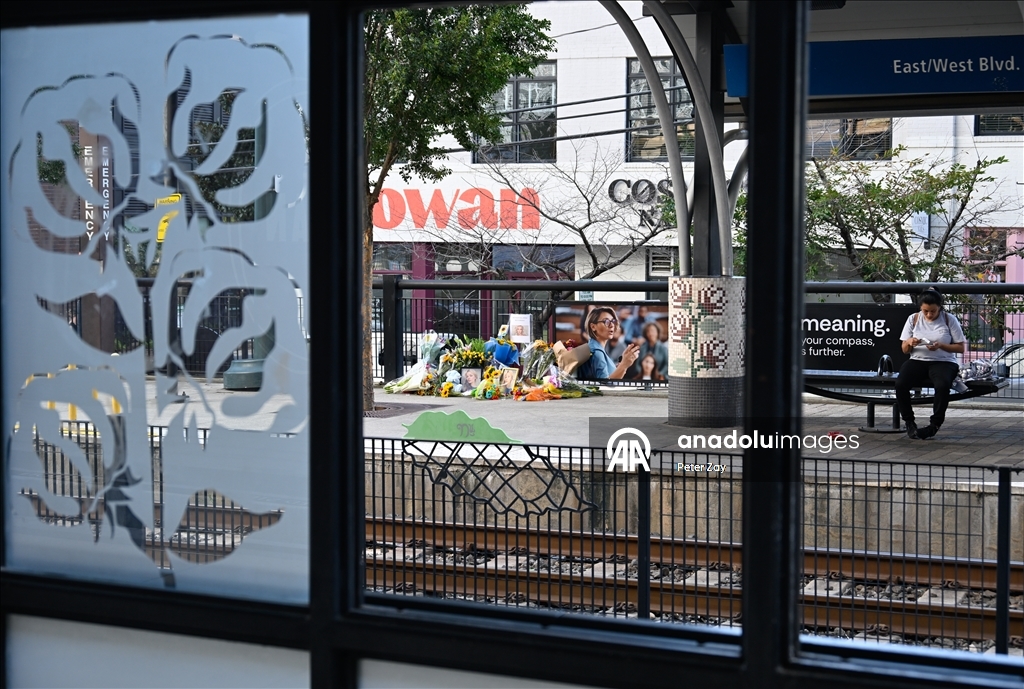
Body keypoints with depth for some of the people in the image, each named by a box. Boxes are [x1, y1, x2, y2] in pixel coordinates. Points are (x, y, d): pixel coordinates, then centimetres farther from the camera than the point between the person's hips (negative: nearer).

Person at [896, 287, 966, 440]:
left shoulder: (949, 319, 1)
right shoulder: (913, 319, 8)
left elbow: (960, 348, 3)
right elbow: (904, 350, 12)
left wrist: (941, 345, -15)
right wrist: (909, 343, -12)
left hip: (943, 361, -2)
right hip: (917, 360, 2)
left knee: (942, 385, -37)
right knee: (900, 384, -30)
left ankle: (935, 424, -14)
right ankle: (909, 421, -9)